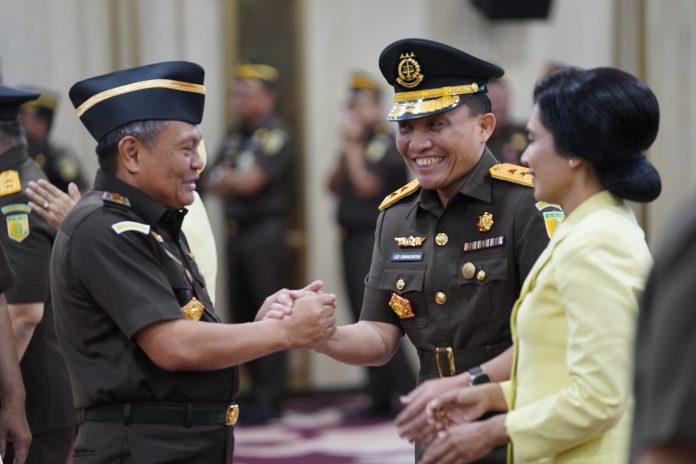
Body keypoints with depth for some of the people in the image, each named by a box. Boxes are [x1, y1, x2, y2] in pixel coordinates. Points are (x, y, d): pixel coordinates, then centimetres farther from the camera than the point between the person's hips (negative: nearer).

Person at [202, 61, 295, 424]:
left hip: (266, 233, -8)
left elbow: (250, 181, -17)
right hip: (236, 232, 8)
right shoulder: (235, 135, 16)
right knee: (243, 314, 10)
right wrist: (233, 182, -9)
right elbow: (211, 183, 11)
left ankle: (268, 400, -4)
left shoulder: (275, 135, -7)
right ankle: (256, 391, 17)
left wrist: (223, 179, -2)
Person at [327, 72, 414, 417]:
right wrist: (347, 149, -1)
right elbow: (334, 185, 9)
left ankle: (408, 393, -9)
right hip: (352, 240, 8)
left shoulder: (388, 146, -8)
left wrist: (353, 146, -12)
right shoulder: (355, 145, 15)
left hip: (377, 241, -8)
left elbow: (366, 185, -18)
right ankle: (380, 398, 13)